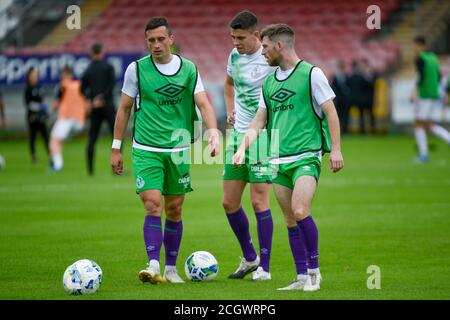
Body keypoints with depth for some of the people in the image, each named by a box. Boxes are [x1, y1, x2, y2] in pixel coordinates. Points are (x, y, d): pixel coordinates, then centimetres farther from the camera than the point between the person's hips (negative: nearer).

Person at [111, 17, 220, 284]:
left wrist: (214, 132, -22)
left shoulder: (189, 69, 3)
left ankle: (171, 269, 20)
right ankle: (154, 267, -19)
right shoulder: (137, 69, 0)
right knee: (153, 205, -14)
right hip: (146, 150, -2)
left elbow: (203, 103, -4)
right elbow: (125, 108, 7)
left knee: (174, 210, 8)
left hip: (179, 150, 2)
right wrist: (116, 148, 7)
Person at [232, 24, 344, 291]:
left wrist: (335, 149, -10)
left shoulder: (311, 74, -4)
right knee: (291, 220, 4)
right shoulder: (269, 81, 15)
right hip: (279, 159, 6)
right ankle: (303, 277, 9)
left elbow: (330, 112, -4)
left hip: (306, 156, -6)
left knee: (300, 211, -21)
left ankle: (314, 270, -7)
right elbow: (259, 119, 17)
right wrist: (243, 147, 3)